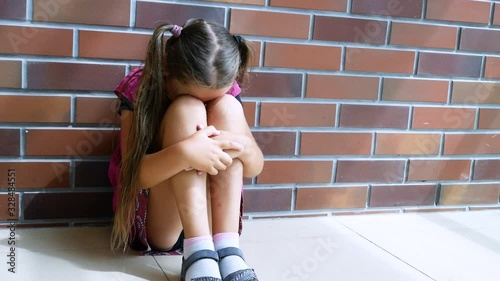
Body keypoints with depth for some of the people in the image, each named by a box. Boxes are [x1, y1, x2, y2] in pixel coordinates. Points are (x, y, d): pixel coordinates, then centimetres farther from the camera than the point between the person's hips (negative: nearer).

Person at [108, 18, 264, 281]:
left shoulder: (224, 92, -5)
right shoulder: (139, 88, -14)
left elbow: (255, 167, -5)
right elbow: (133, 174, -23)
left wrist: (243, 147, -29)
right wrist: (184, 153, -42)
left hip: (216, 216, 3)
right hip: (152, 223, -3)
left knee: (227, 108, -20)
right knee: (187, 110, -26)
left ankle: (227, 249, -29)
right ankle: (198, 253, -33)